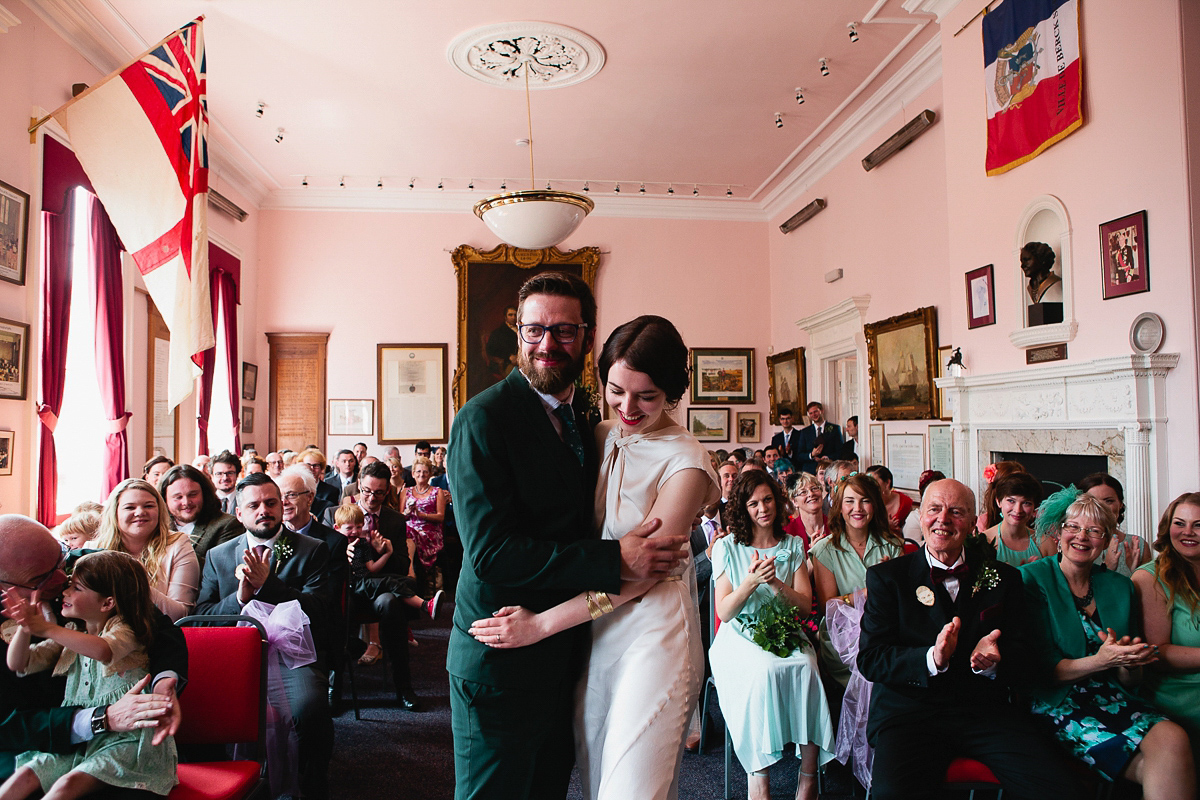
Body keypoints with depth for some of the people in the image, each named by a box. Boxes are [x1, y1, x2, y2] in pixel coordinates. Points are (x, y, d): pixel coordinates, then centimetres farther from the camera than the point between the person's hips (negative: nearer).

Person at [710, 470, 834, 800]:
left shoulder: (793, 545, 10)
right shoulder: (727, 547, 2)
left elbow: (805, 605, 3)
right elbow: (724, 612, -3)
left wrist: (775, 582, -16)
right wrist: (751, 581, -20)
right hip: (740, 637, -2)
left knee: (806, 666, -31)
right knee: (764, 670, -34)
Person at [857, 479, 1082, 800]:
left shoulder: (1003, 577, 13)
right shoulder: (886, 577, 5)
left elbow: (1024, 661, 8)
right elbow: (869, 659, -2)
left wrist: (993, 662, -16)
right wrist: (932, 659, -20)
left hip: (987, 710, 3)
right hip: (910, 710, -2)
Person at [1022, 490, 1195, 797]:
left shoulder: (1120, 587, 13)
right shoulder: (1033, 579, -3)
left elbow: (1130, 679, 15)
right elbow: (1040, 669, -7)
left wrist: (1130, 663, -9)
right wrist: (1100, 662, -22)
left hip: (1113, 700, 5)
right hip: (1058, 703, -5)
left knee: (1172, 738, -27)